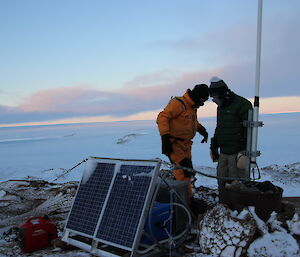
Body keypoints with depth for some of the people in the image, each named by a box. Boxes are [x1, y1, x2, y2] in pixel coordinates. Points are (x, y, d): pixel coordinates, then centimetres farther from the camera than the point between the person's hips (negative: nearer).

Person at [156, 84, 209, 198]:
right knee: (183, 171, -14)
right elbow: (162, 117, -21)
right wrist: (165, 137, -28)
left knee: (188, 170, 13)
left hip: (185, 144, 10)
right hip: (174, 143, -10)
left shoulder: (193, 107, 15)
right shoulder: (178, 103, -16)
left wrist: (201, 129, 16)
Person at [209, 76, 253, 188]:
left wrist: (246, 151, -21)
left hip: (238, 153, -8)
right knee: (222, 182, 12)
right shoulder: (220, 107, 17)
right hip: (223, 153, 8)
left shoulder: (242, 104, -10)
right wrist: (214, 147, 24)